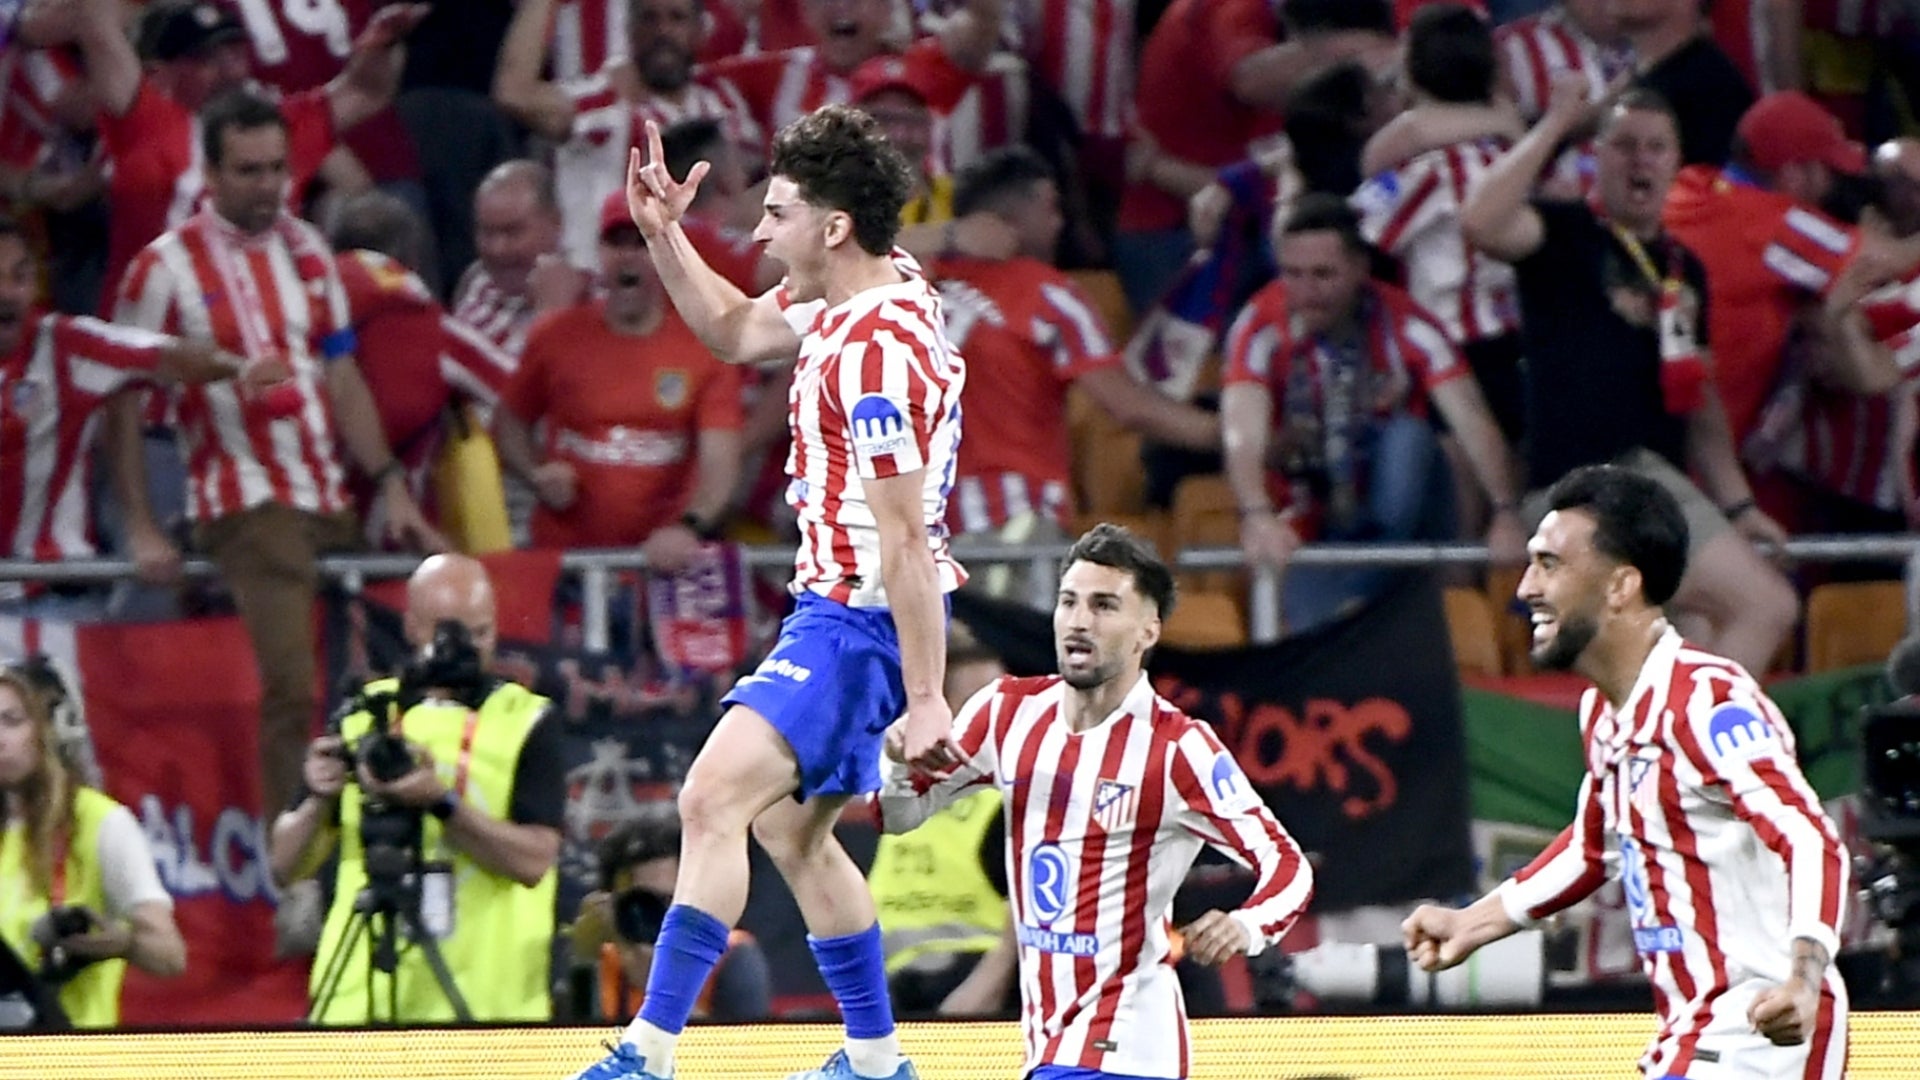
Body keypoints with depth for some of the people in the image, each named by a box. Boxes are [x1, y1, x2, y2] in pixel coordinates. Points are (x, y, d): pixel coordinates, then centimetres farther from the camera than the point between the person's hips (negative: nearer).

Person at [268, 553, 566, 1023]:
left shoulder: (526, 723, 5)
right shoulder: (362, 716, 12)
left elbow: (534, 859, -9)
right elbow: (285, 864, 11)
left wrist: (440, 803, -23)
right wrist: (319, 800, -10)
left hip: (486, 1000, -2)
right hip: (361, 998, 2)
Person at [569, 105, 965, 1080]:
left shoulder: (876, 349, -23)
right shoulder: (855, 298, 7)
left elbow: (906, 540, -24)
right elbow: (736, 331, 27)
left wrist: (924, 699, -24)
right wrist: (662, 234, 12)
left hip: (862, 621, -11)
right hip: (837, 608, 11)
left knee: (714, 798, -19)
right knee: (788, 827, 19)